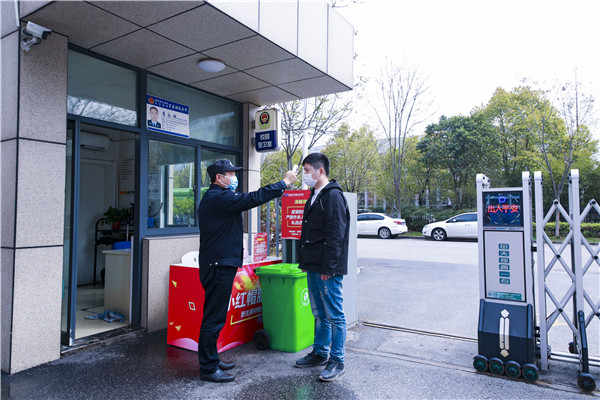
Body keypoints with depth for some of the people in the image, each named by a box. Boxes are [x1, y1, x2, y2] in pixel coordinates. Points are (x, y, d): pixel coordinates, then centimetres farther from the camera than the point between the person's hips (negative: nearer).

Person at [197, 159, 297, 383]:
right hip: (219, 266, -11)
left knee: (214, 316, 17)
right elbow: (253, 198, -22)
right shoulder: (219, 198, -17)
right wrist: (285, 183, -14)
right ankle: (208, 369, 7)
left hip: (218, 264, 11)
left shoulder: (213, 198, 18)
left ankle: (211, 360, 29)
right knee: (214, 318, -3)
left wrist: (236, 247, 19)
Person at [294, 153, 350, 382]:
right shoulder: (314, 196, 16)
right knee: (319, 313, 18)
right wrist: (305, 262, 17)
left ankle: (337, 361, 13)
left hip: (327, 269, -9)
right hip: (313, 267, 9)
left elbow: (335, 235, -19)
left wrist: (328, 268, -20)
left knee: (334, 315, 2)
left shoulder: (333, 196, -13)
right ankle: (320, 353, 31)